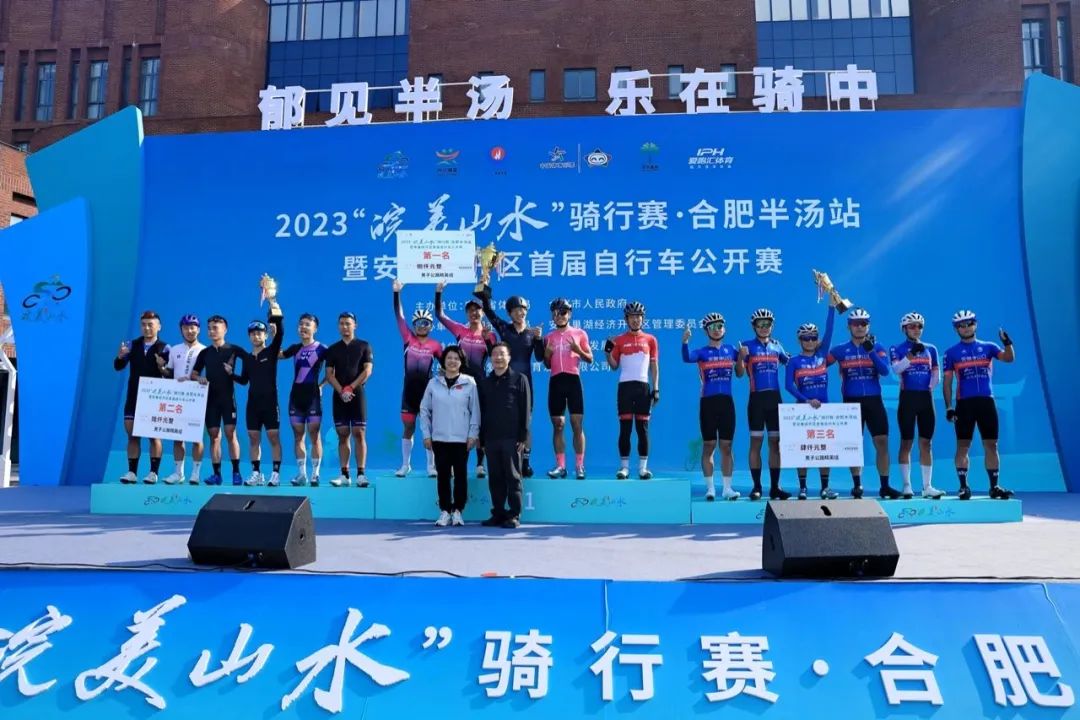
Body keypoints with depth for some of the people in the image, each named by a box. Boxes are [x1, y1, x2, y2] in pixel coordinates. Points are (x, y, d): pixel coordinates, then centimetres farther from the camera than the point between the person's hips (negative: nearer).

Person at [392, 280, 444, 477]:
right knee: (408, 427, 8)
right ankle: (406, 464, 18)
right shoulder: (408, 339, 1)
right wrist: (397, 292, -10)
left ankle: (431, 465, 13)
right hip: (409, 387, 1)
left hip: (427, 388, -1)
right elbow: (399, 316, -4)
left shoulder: (435, 345, 0)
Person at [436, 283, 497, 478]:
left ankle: (480, 464, 5)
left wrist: (487, 339, -16)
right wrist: (438, 293, -7)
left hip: (479, 382, -1)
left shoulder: (489, 334, 3)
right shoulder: (460, 330, 3)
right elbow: (440, 315, 1)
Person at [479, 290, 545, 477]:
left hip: (524, 380, 0)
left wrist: (539, 339, -16)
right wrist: (485, 291, -6)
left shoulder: (532, 333, 7)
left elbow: (539, 358, -2)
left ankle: (525, 462, 4)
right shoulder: (503, 328, 6)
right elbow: (488, 310, 1)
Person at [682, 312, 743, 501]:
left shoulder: (731, 349, 10)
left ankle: (727, 488, 12)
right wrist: (685, 341, -40)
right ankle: (710, 488, 9)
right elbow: (687, 358, -22)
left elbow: (739, 374, 17)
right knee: (709, 445, 2)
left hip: (727, 401, 3)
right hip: (708, 402, -2)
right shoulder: (702, 352, -1)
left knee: (726, 446, 6)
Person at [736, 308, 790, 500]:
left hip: (775, 398, 4)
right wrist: (740, 357, -25)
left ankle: (775, 487, 12)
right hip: (756, 398, -4)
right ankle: (757, 487, 4)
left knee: (775, 443, 6)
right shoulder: (747, 345, 0)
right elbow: (739, 373, -7)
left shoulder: (776, 345, 12)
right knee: (756, 442, -2)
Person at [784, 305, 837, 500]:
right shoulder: (794, 361, -1)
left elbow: (829, 331, -1)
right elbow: (788, 385, -11)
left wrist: (832, 306, -8)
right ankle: (802, 487, 7)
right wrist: (807, 400, -21)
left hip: (823, 407, 3)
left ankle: (825, 487, 10)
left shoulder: (821, 355, 7)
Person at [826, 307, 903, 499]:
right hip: (851, 402, 0)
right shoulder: (840, 350, 4)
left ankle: (885, 486, 6)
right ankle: (857, 486, 12)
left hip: (874, 401, 1)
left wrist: (871, 351, -22)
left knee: (882, 442, -2)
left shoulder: (877, 347, 4)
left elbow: (885, 370, -10)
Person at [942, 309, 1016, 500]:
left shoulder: (988, 347, 10)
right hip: (964, 404, -2)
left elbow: (1009, 358, -8)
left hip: (987, 401, 2)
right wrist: (948, 407, -3)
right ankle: (963, 487, 4)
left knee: (991, 445, 4)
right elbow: (947, 382, 4)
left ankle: (994, 487, 11)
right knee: (963, 446, -1)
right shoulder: (951, 352, 5)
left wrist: (1007, 343, -27)